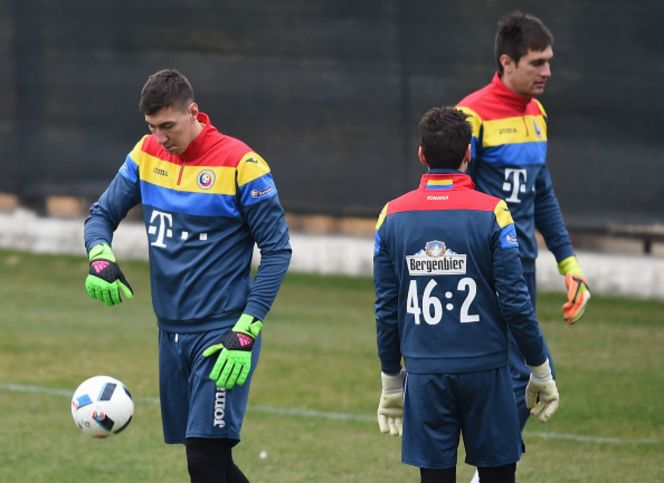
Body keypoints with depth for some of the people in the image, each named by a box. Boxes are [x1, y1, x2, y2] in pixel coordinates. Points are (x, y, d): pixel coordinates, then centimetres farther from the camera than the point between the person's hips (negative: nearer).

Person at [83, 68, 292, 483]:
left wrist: (247, 331, -16)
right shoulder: (147, 153, 5)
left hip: (221, 334, -6)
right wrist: (100, 257, -10)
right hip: (172, 332, 6)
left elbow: (278, 249, -9)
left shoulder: (240, 163, -12)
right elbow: (103, 213, 14)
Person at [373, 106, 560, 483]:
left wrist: (391, 381, 15)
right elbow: (515, 302, -8)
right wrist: (541, 371, 4)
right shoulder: (492, 214, -8)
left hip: (425, 377, 2)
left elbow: (386, 309, 5)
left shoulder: (393, 216, 1)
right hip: (485, 368, -2)